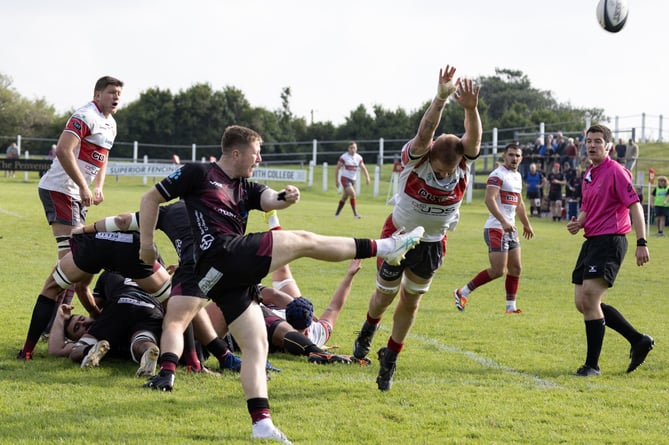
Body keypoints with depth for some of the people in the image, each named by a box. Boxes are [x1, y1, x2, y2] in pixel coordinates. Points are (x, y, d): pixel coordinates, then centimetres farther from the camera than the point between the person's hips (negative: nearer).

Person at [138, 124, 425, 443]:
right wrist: (147, 245, 5)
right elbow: (151, 198, 10)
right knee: (303, 241, -7)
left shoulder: (246, 189, 25)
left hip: (235, 277, 8)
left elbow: (268, 200, 4)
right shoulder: (198, 174, 5)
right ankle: (382, 248, -1)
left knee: (256, 346, 0)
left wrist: (285, 198, -19)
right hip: (220, 257, -8)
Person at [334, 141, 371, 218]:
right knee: (352, 194, -21)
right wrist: (336, 181, -6)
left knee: (344, 197, 11)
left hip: (353, 180, 6)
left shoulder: (358, 158, 5)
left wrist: (367, 177, -10)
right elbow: (337, 168, -5)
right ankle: (355, 213, -18)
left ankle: (337, 213, 24)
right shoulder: (344, 157, -10)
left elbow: (363, 168, 7)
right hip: (345, 178, -6)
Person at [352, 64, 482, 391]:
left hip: (432, 244, 2)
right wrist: (441, 98, -60)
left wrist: (471, 109, -59)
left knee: (410, 302, 11)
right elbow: (424, 134, -46)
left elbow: (474, 139, -39)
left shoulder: (464, 164, -19)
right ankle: (368, 330, 46)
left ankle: (390, 359, 28)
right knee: (385, 295, 12)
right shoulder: (415, 159, -26)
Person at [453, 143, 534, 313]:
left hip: (510, 229, 9)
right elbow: (489, 199, -25)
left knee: (516, 268, 6)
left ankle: (511, 306, 11)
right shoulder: (498, 175, -13)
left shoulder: (517, 176, 16)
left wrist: (526, 224, 34)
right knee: (498, 270, -11)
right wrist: (504, 222, -33)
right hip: (496, 229, -9)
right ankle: (462, 293, 0)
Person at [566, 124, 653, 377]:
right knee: (582, 303, 7)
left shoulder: (615, 171, -10)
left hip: (610, 241, -10)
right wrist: (578, 223, 5)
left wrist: (641, 243, -21)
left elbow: (635, 206, -14)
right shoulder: (588, 175, 16)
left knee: (590, 299, -16)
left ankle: (592, 364, -8)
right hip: (591, 241, 10)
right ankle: (638, 340, 18)